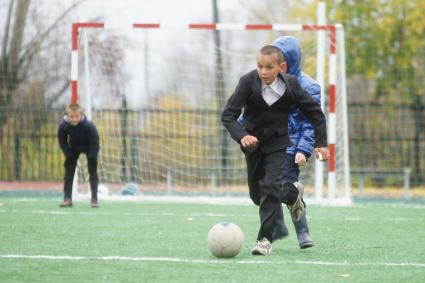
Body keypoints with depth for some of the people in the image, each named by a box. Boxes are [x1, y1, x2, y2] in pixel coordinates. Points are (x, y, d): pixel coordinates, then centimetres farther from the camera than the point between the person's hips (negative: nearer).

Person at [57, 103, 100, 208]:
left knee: (93, 171, -8)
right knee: (69, 171, -3)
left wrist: (91, 157, -25)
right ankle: (67, 198, 1)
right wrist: (69, 155, -15)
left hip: (89, 148, -3)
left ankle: (94, 199, -5)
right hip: (74, 148, 3)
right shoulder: (63, 126, -29)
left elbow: (95, 142, -26)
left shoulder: (89, 126, -37)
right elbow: (62, 141, -12)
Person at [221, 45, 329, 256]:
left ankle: (265, 239, -12)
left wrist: (321, 142, -4)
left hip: (278, 142, -2)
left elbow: (315, 112, -1)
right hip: (253, 141, 2)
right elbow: (228, 115, -23)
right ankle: (293, 195, 39)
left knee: (271, 187, -19)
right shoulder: (248, 82, -20)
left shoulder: (291, 86, -16)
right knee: (257, 194, 11)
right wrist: (241, 136, -40)